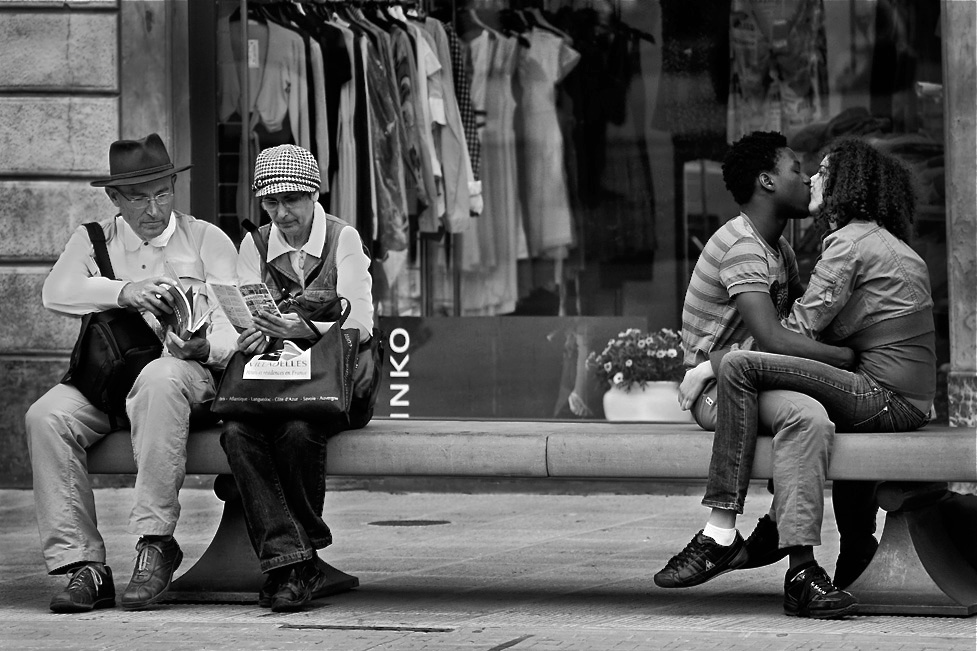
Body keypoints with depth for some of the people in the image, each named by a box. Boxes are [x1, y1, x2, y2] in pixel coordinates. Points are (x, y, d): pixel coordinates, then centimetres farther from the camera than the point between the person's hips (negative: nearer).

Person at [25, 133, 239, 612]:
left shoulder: (207, 241, 11)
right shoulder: (93, 241, 16)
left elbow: (230, 327, 1)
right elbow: (56, 293, -4)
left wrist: (205, 347, -23)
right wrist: (124, 291, -18)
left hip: (186, 371, -3)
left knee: (160, 380, -39)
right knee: (46, 416, -27)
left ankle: (155, 541, -35)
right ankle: (82, 565, -26)